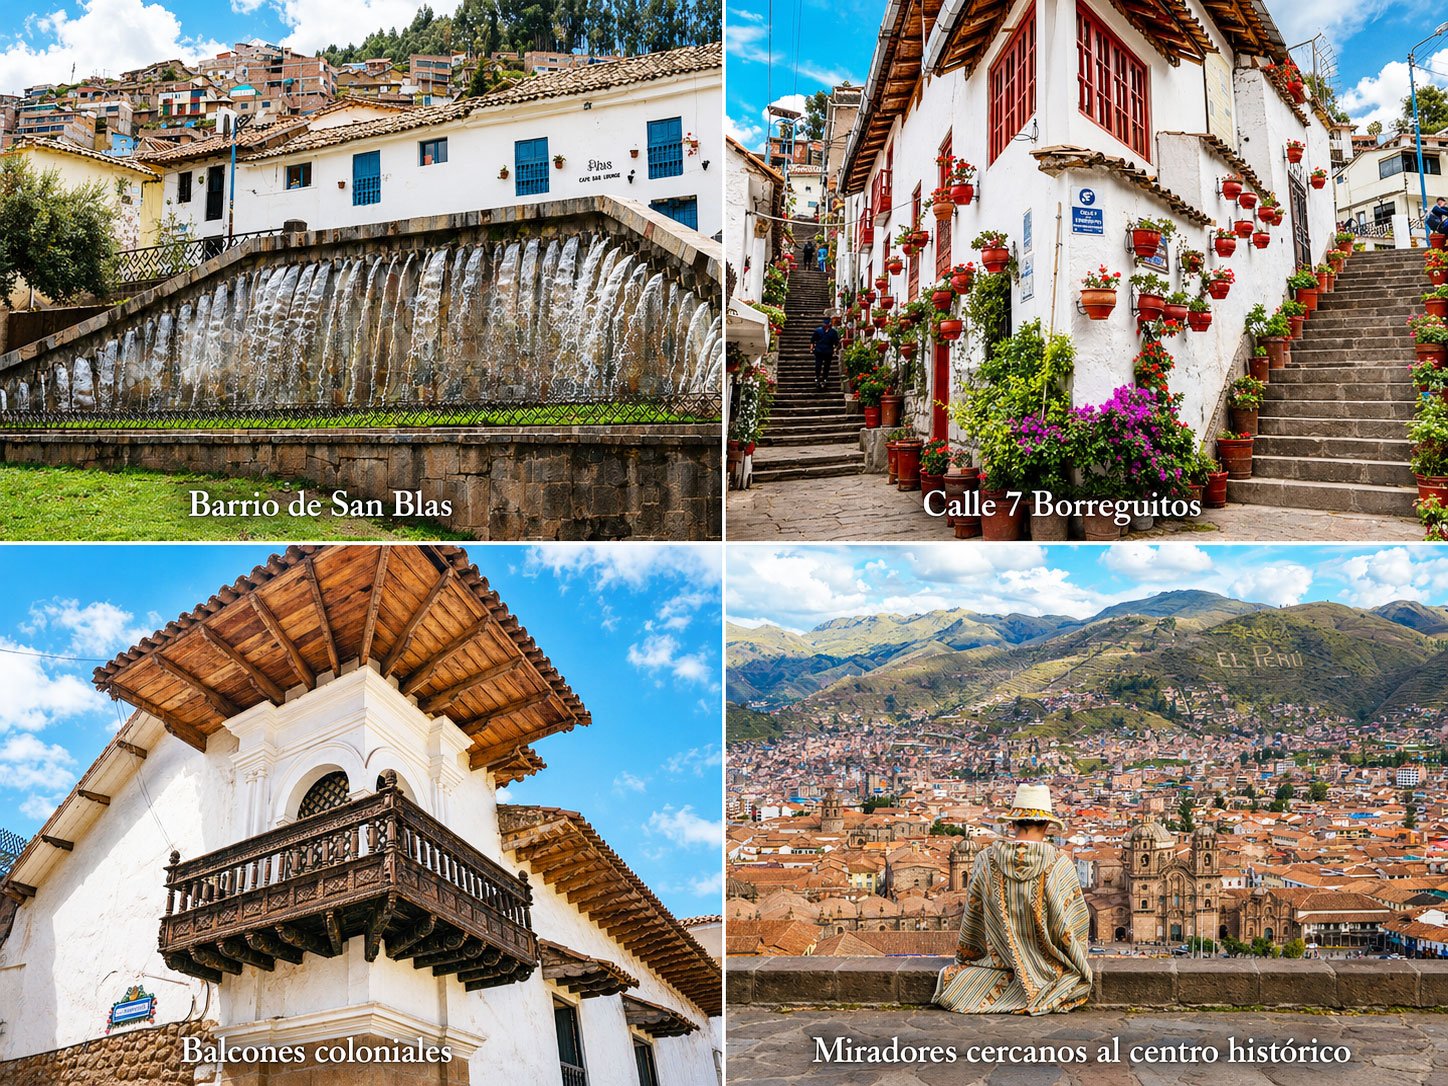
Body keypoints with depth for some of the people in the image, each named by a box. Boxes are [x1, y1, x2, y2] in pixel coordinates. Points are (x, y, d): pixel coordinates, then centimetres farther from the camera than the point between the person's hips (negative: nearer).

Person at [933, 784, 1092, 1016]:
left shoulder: (986, 861, -9)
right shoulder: (1060, 864, -17)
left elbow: (973, 917, 3)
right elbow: (1070, 925, -11)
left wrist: (965, 959, 20)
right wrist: (1078, 958, 11)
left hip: (999, 961, 3)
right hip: (1048, 967, -2)